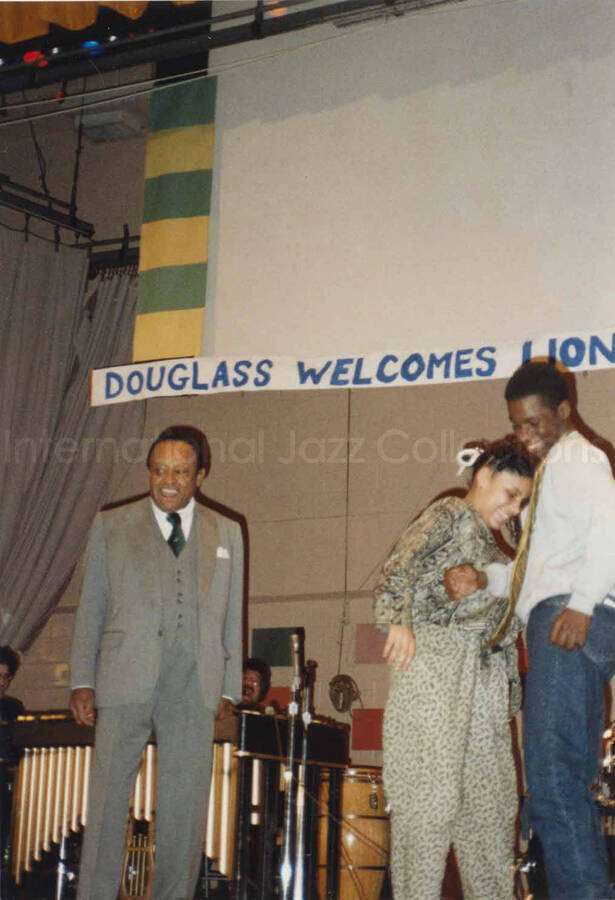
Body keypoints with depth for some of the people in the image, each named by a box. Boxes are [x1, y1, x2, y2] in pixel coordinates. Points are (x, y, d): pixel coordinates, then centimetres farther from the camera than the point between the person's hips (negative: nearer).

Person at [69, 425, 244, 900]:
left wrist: (229, 688, 8)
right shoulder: (111, 525, 10)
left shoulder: (226, 532, 14)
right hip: (125, 682, -1)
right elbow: (91, 607, 8)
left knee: (186, 806, 4)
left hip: (195, 686, 1)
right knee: (108, 798, 0)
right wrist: (82, 680, 2)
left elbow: (231, 615, 13)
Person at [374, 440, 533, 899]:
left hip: (487, 679, 8)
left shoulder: (494, 548, 27)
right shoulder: (450, 514, 4)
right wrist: (399, 619, -31)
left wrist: (512, 693, 17)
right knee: (432, 789, -11)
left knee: (492, 796, 7)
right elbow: (401, 563, -14)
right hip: (436, 660, -8)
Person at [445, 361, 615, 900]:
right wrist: (485, 579, 10)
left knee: (552, 782, -18)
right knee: (570, 784, 10)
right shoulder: (555, 468, 31)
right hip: (565, 625, 11)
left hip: (569, 622, -11)